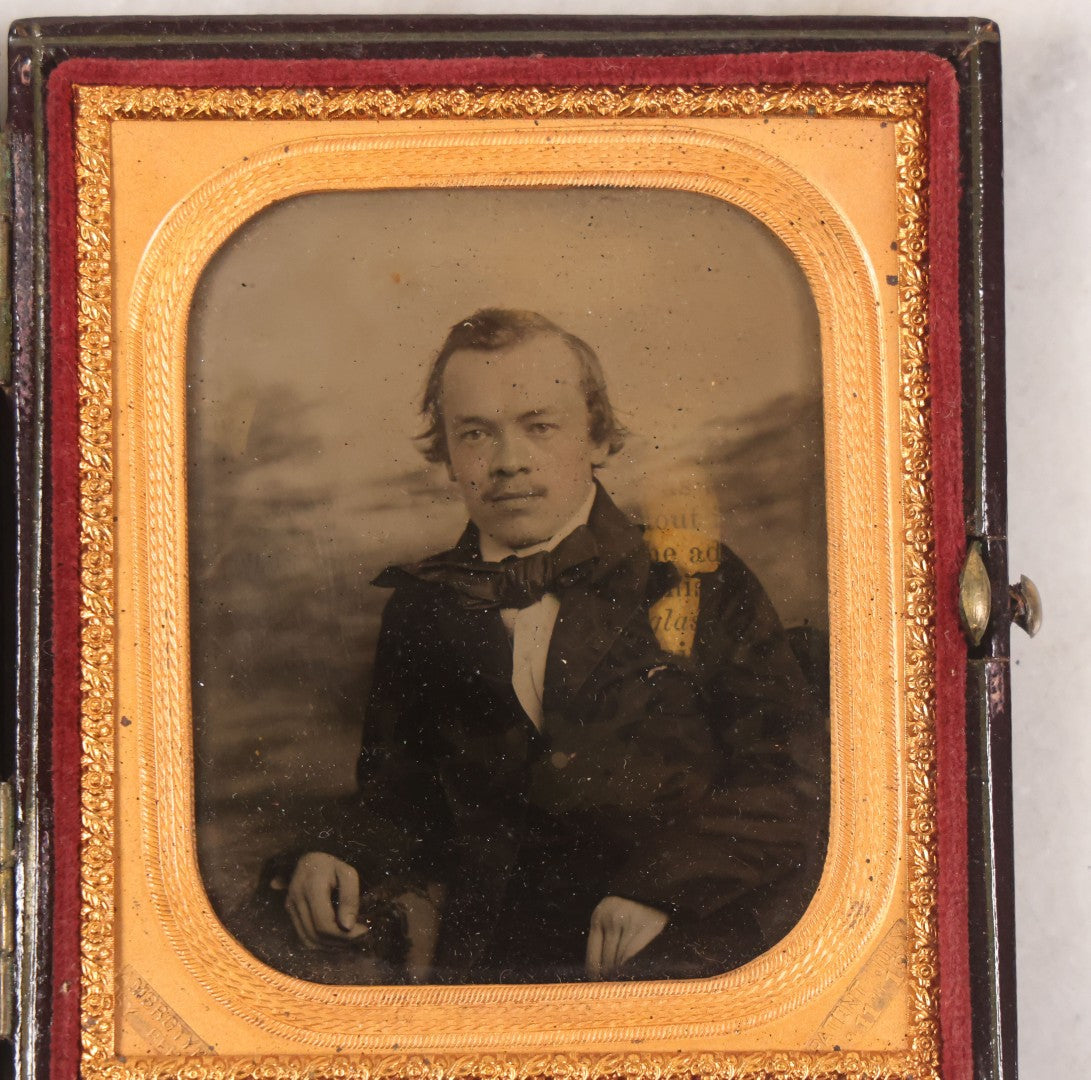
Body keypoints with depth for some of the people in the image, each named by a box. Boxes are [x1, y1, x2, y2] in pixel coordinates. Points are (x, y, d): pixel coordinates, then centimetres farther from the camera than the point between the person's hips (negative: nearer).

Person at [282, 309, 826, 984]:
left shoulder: (698, 582, 5)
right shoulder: (421, 608, 14)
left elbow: (792, 780, 2)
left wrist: (667, 884, -11)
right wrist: (343, 859, 0)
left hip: (684, 961, -1)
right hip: (484, 968, 2)